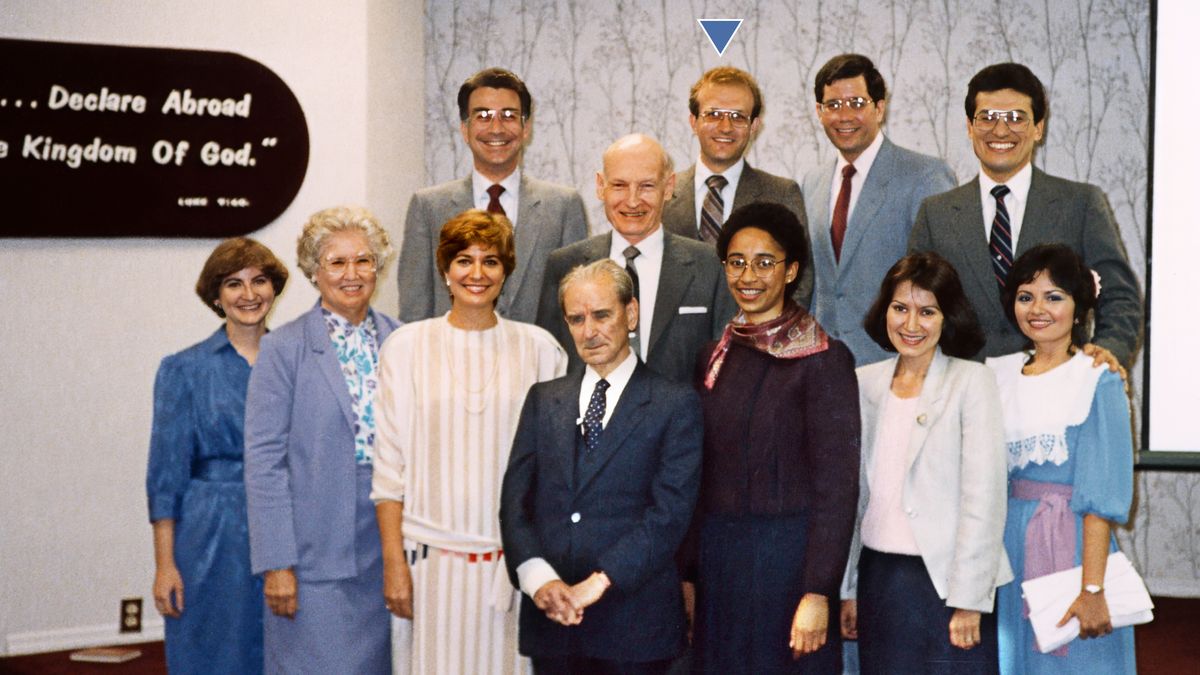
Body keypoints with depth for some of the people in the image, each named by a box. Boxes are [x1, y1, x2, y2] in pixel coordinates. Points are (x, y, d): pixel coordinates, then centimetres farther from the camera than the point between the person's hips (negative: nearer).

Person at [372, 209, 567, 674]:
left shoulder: (539, 349, 3)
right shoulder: (407, 347, 2)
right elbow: (389, 468, 3)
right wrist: (394, 562, -2)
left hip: (516, 556, 1)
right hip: (435, 554, 0)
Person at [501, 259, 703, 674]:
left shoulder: (675, 404, 0)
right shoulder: (543, 399, 13)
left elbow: (669, 513, -9)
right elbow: (515, 499, 5)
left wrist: (599, 582, -17)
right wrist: (537, 578, -12)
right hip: (550, 620, 3)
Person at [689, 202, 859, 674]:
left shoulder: (824, 360, -8)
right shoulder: (714, 358, 9)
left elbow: (836, 485, -11)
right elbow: (700, 473, 12)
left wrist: (817, 593, -17)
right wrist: (688, 572, 8)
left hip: (788, 560, -5)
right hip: (717, 560, 5)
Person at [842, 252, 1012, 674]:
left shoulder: (972, 381, -5)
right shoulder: (864, 383, 8)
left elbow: (984, 497, -9)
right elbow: (853, 492, 12)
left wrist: (968, 601, -14)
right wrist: (846, 588, 10)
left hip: (944, 580, -4)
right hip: (878, 576, 4)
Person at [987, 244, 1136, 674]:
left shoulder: (1098, 381, -7)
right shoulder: (997, 374, 8)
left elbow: (1102, 496, -13)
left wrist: (1092, 589, -19)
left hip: (1072, 547, -5)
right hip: (1008, 547, 5)